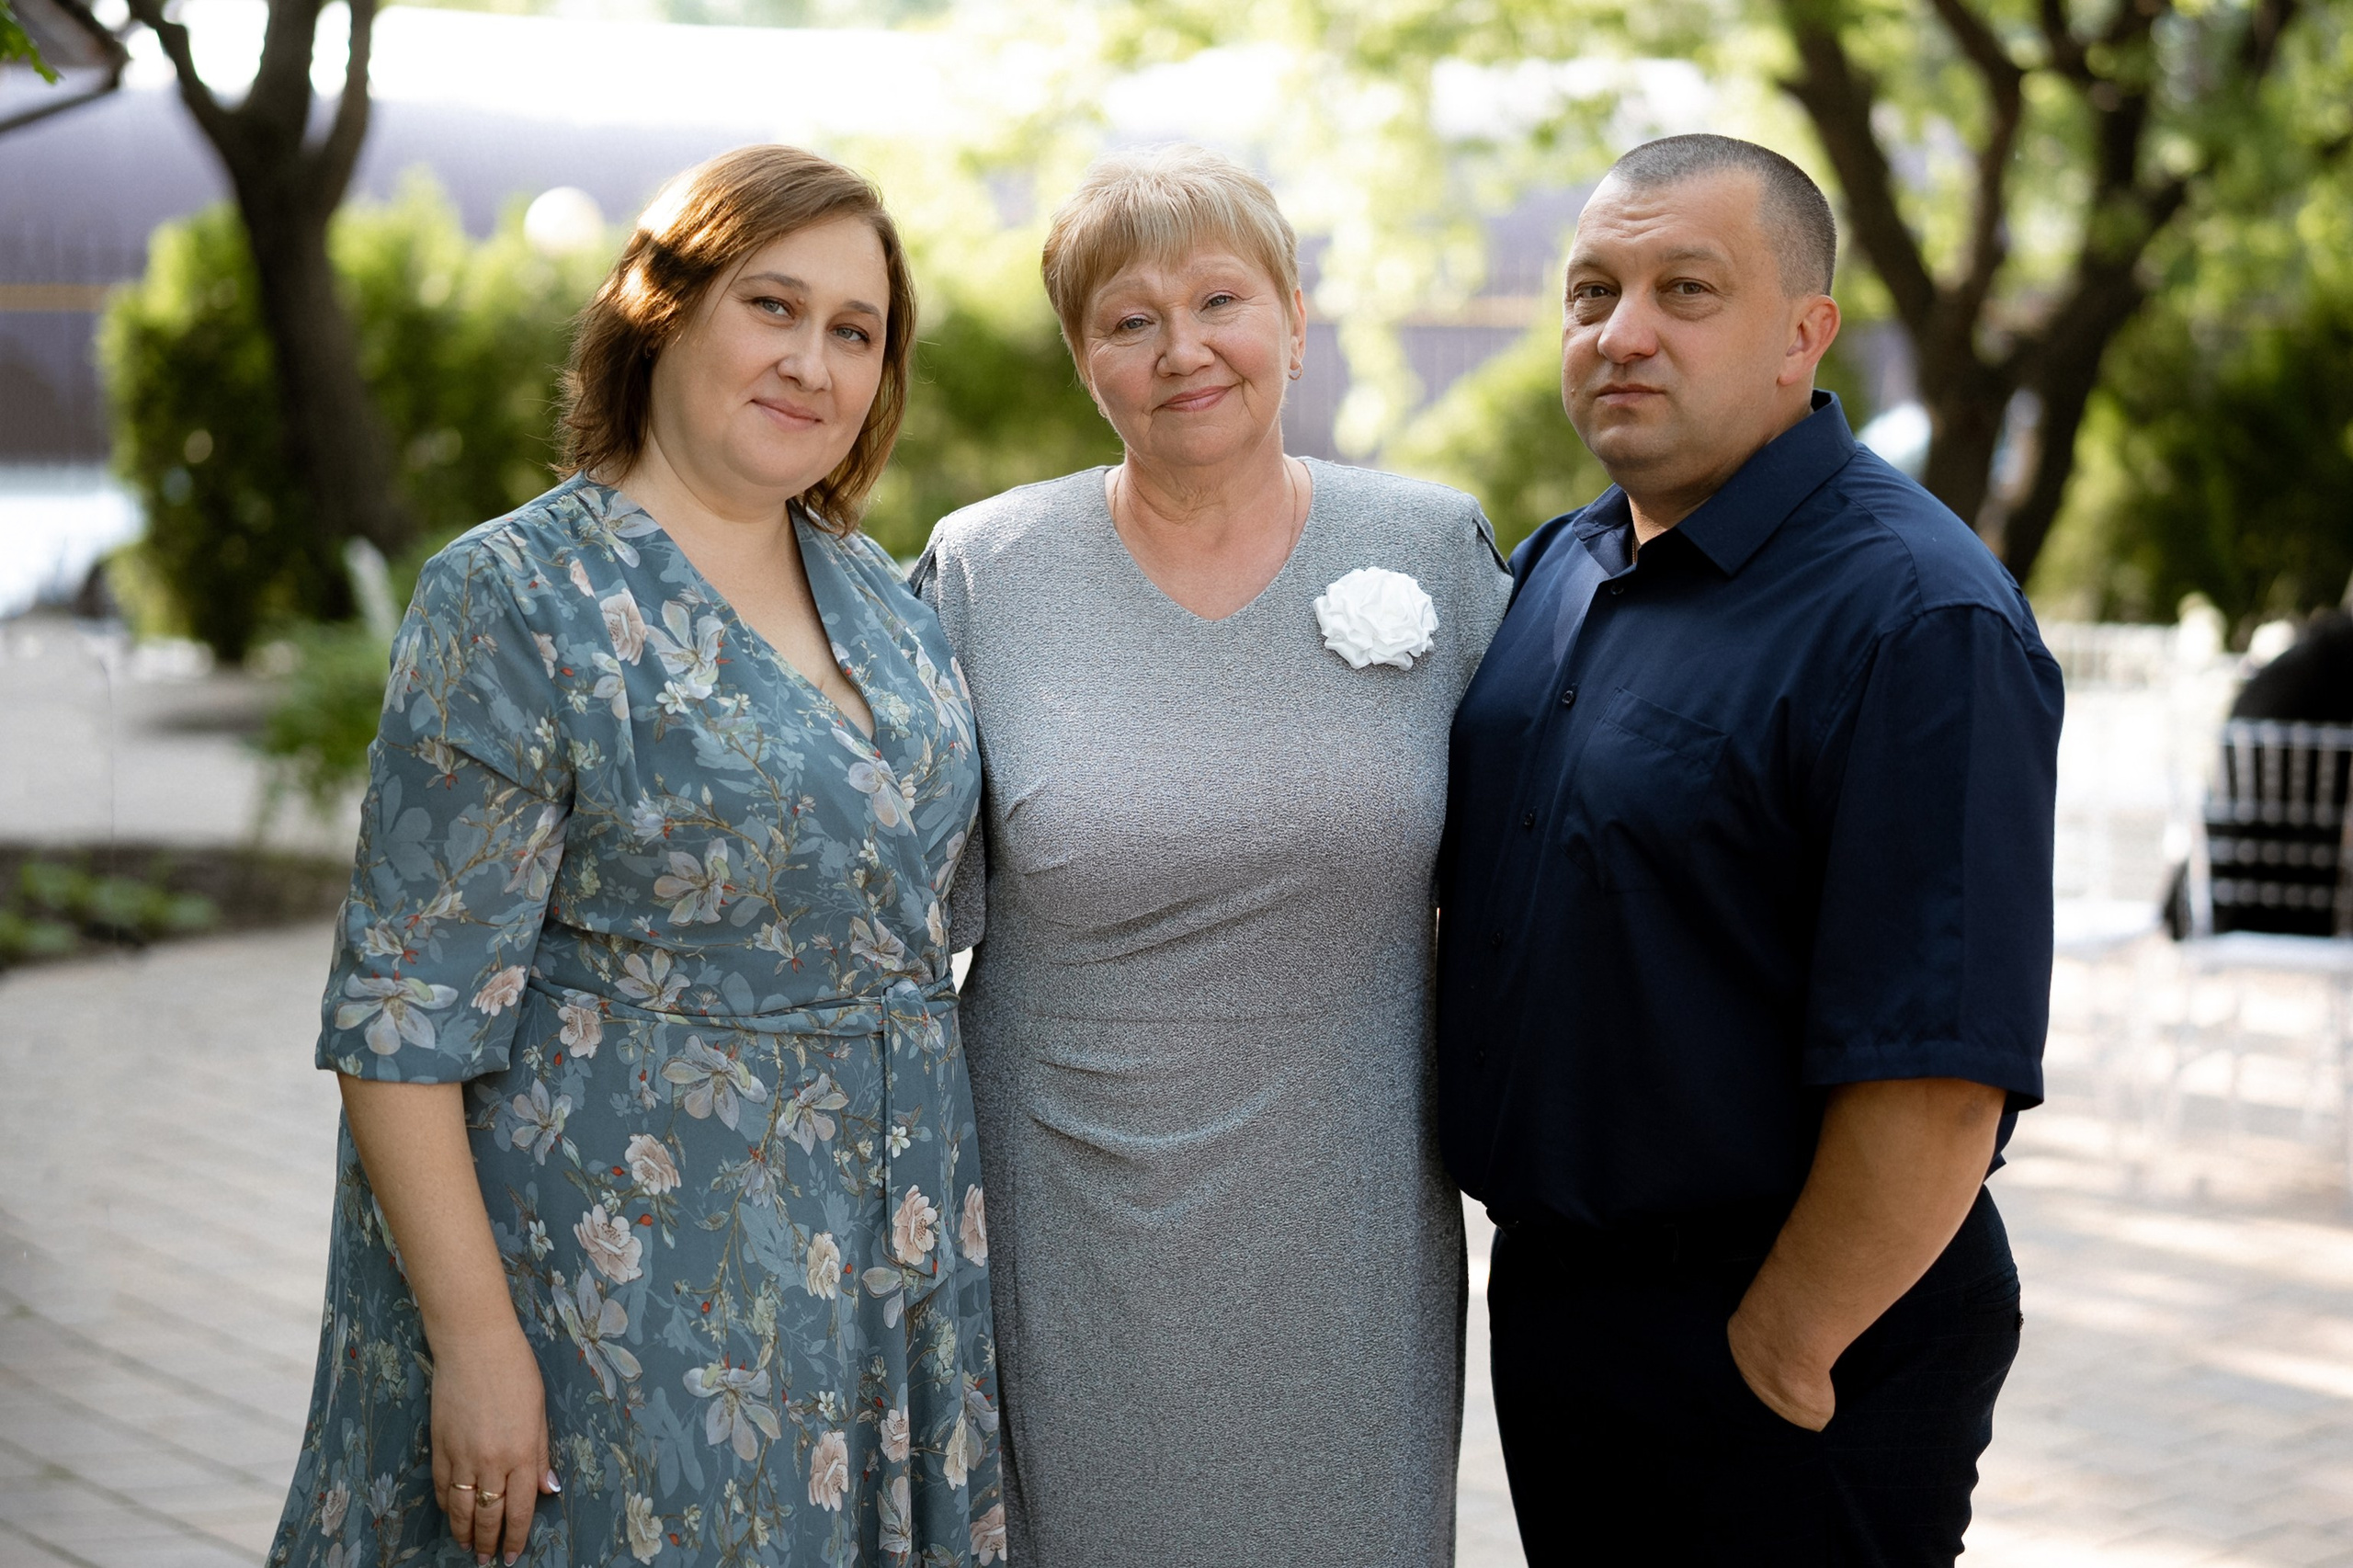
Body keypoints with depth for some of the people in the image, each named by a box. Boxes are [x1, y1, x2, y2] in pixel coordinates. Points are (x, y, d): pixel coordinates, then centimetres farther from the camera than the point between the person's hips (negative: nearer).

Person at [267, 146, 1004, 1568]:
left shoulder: (880, 592, 8)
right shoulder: (520, 600, -12)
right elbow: (408, 1009, -15)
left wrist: (937, 1226, 14)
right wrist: (475, 1339, -19)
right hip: (625, 1278, -6)